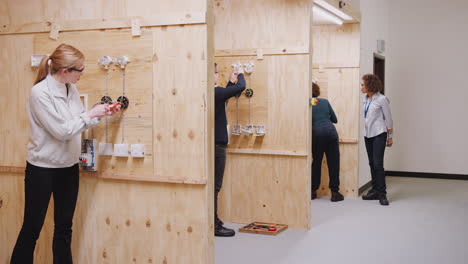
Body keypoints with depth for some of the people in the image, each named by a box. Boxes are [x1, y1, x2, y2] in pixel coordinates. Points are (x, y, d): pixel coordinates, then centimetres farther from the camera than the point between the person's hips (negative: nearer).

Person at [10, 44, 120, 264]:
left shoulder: (71, 88, 2)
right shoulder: (40, 92, -19)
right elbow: (61, 130, -22)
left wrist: (102, 114, 3)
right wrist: (91, 114, -16)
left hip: (69, 167, 7)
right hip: (42, 169, -6)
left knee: (64, 228, 14)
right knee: (31, 229, 5)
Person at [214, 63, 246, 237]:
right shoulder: (214, 92, -19)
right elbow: (241, 87, -14)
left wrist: (231, 81, 25)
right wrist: (240, 74, 5)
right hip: (216, 144, -9)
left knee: (212, 184, 16)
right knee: (214, 185, -4)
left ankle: (212, 220, 24)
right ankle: (213, 226, 1)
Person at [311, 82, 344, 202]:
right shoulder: (325, 101, 14)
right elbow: (335, 119, 18)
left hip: (317, 133, -1)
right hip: (331, 131, 1)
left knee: (316, 162, 11)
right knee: (333, 163, 3)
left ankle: (313, 191, 15)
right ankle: (335, 192, 3)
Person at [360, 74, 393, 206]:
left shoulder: (382, 99, -10)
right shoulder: (365, 100, 9)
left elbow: (388, 118, -6)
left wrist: (390, 136, -5)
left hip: (379, 134, -7)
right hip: (368, 134, 7)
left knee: (378, 164, -10)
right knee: (372, 163, 10)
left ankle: (382, 193, -5)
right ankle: (375, 190, 17)